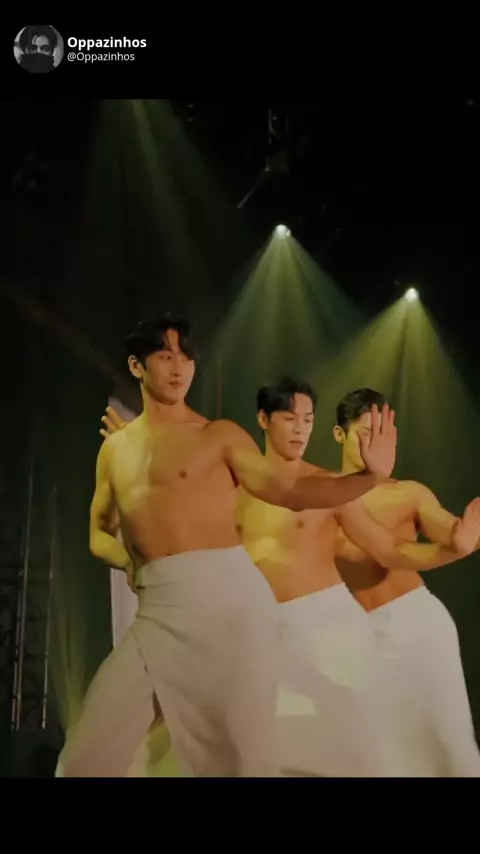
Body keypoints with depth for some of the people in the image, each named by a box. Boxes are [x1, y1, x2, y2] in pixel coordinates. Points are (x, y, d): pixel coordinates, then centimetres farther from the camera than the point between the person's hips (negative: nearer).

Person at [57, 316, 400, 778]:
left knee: (243, 750, -3)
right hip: (158, 610, 3)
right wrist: (131, 561, 3)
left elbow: (293, 492, 3)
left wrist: (369, 475, -12)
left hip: (228, 595, -3)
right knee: (86, 753, 0)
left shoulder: (218, 435, 7)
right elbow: (99, 533, 24)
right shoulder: (115, 448, 18)